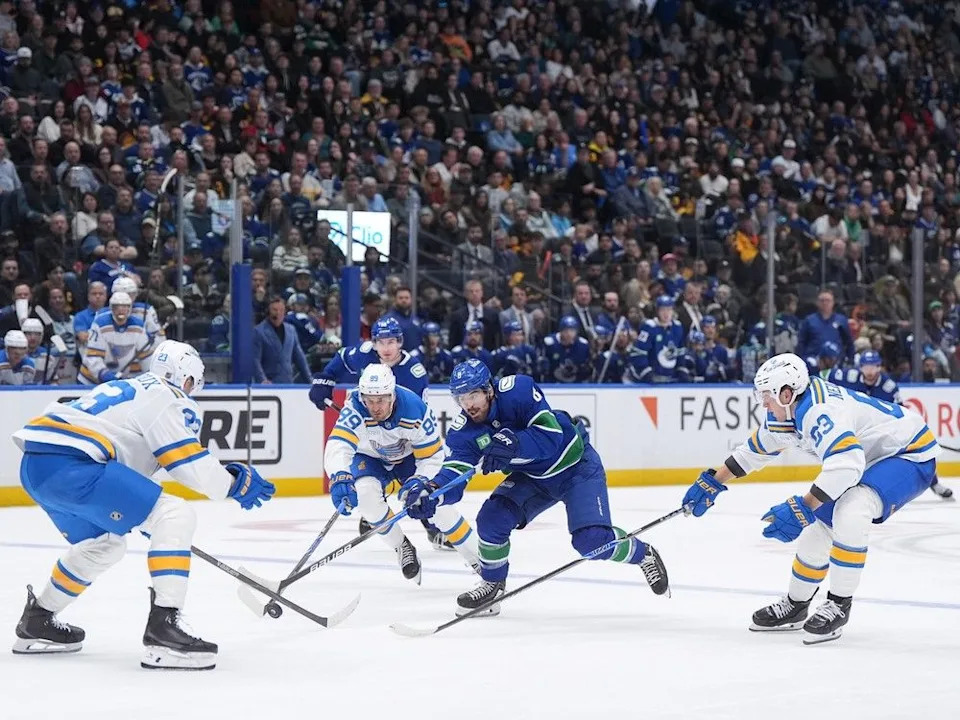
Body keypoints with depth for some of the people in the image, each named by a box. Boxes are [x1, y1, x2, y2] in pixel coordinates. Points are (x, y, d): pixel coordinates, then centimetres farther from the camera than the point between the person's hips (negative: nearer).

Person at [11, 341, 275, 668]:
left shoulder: (125, 389, 31)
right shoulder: (167, 397, 3)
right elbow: (189, 462, -4)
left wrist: (141, 515, 45)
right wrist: (234, 482, 11)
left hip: (34, 462, 10)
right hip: (69, 465, -10)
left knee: (105, 543, 31)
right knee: (176, 517, -9)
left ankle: (37, 622, 40)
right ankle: (164, 626, -18)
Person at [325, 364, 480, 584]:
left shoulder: (415, 410, -34)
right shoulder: (355, 409, -37)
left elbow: (432, 455, -22)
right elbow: (337, 445, -51)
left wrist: (420, 481, -39)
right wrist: (339, 477, -69)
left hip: (410, 457, 0)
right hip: (371, 458, 0)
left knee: (435, 504, -15)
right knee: (364, 493, -29)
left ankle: (477, 558, 4)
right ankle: (403, 549, -9)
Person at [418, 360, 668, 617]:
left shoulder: (518, 389, -29)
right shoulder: (463, 430, -15)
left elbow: (551, 435, -33)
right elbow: (455, 468, -23)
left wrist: (512, 445, -49)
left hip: (576, 464, -5)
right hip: (531, 477, 5)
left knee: (592, 540, -17)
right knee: (491, 519, -14)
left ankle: (642, 554, 13)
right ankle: (492, 585, 8)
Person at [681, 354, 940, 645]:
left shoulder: (819, 411, -31)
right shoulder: (788, 412, 0)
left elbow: (846, 464, -43)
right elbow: (758, 447, 17)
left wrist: (802, 508, -42)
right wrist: (713, 481, 19)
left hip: (911, 454, -10)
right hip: (870, 459, 10)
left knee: (850, 511, -32)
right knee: (820, 527, 11)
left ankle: (839, 605, -19)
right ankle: (795, 605, 31)